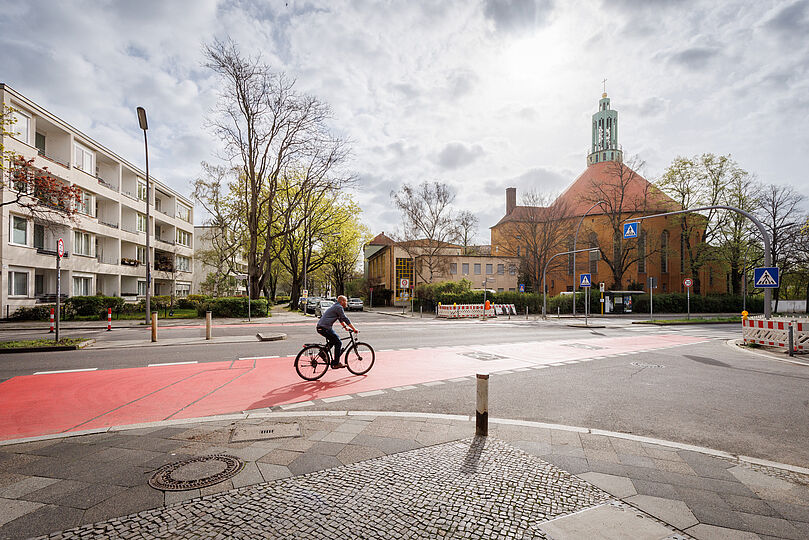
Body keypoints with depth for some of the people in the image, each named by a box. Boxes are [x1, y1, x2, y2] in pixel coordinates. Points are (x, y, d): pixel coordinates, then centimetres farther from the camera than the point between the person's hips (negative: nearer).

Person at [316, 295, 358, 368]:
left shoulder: (336, 307, 21)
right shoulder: (339, 307, -10)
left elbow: (341, 319, 29)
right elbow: (345, 319, -13)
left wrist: (345, 327, 26)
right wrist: (354, 329, -10)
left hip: (320, 327, 10)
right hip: (325, 328, -10)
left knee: (333, 340, 26)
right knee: (338, 343, -3)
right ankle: (336, 363, 0)